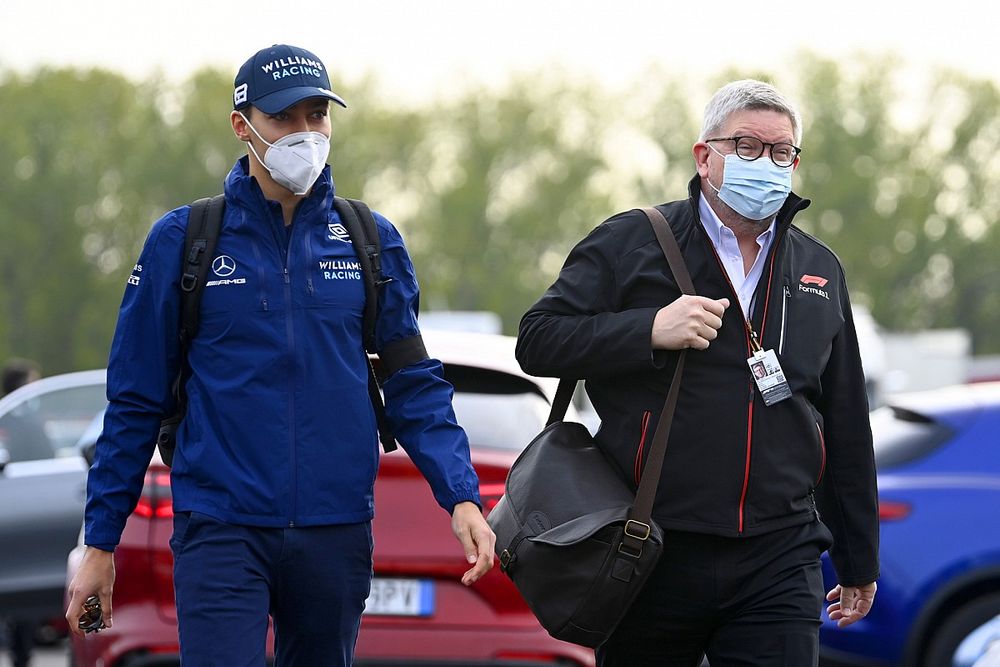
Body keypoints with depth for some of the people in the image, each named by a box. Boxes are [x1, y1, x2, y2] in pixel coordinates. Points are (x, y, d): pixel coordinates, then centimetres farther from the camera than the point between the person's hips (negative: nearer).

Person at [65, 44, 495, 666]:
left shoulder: (372, 242, 7)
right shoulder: (183, 241, 1)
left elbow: (415, 384, 8)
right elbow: (136, 400, 4)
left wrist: (462, 497, -7)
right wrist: (101, 542, 3)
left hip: (336, 534, 3)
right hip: (221, 531, -3)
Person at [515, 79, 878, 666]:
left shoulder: (820, 270, 15)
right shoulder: (631, 243, 3)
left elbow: (848, 430, 19)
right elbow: (536, 341, -4)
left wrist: (860, 563, 21)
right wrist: (650, 331, -17)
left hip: (779, 563, 2)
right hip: (654, 554, -2)